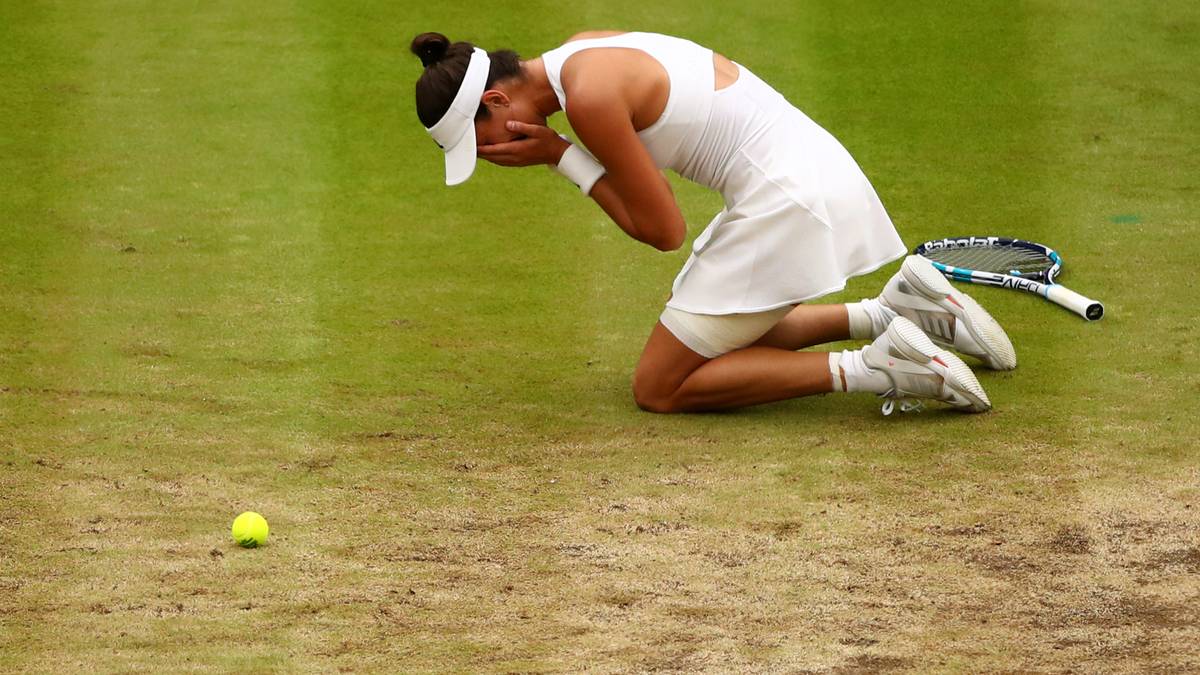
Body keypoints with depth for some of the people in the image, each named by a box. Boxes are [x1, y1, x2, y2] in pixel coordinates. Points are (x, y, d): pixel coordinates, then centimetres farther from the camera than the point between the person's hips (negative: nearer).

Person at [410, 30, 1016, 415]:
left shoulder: (590, 96, -20)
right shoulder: (583, 50, 8)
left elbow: (663, 231, -13)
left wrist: (559, 156, -9)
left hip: (786, 200, -10)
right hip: (813, 168, 10)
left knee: (659, 389, 0)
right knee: (729, 338, 29)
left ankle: (870, 369, -8)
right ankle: (895, 310, 18)